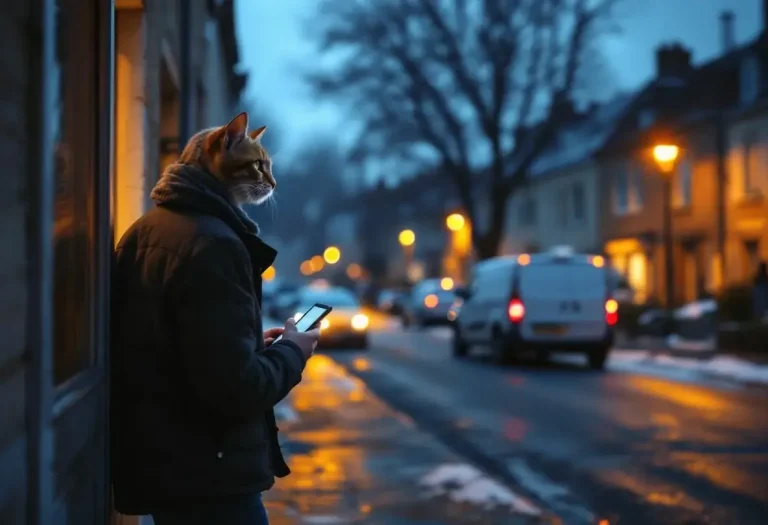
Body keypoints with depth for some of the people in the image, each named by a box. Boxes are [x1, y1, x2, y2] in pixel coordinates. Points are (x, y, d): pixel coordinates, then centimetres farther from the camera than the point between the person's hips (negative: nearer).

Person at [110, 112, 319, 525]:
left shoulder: (146, 231, 11)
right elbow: (235, 388, -25)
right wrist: (291, 352, -7)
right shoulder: (211, 244, -20)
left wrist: (256, 345, 17)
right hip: (206, 479, -10)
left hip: (159, 465, 10)